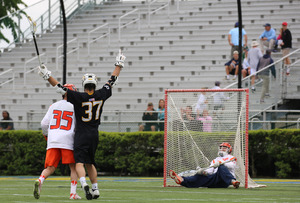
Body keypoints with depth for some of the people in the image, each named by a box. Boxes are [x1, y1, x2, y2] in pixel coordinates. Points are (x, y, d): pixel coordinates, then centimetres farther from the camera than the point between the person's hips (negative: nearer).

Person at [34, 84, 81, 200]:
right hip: (67, 141, -3)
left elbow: (44, 123, 11)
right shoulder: (74, 107, 2)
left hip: (52, 141, 3)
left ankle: (40, 181, -25)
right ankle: (73, 193, 3)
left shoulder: (53, 106, 12)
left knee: (50, 168, 5)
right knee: (73, 167, 10)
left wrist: (46, 134, 30)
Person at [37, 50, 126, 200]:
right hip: (94, 135, 4)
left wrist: (47, 76, -8)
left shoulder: (78, 97, -12)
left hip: (81, 135, -4)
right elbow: (112, 81, 11)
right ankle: (95, 189, 17)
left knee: (79, 163, -9)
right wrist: (119, 65, 23)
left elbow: (60, 88, -12)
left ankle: (84, 183, -33)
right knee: (90, 163, 18)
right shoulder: (100, 95, -2)